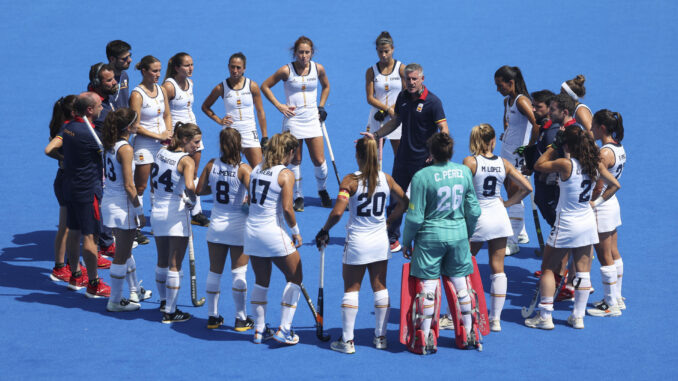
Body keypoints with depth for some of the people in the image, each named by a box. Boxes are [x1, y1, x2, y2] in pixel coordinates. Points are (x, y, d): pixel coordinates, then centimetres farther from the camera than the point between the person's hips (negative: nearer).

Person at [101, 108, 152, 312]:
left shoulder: (109, 146, 5)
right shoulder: (125, 149, -20)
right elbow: (129, 186, -20)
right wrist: (140, 212, -13)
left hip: (109, 201, 9)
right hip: (122, 206, -9)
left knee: (125, 250, 22)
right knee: (122, 256, 2)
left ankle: (135, 291, 37)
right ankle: (115, 301, 10)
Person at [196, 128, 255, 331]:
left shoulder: (211, 165, -4)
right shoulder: (243, 169, -16)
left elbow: (199, 190, 4)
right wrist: (246, 201, -4)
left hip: (216, 225, 4)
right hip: (238, 227, -4)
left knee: (214, 271, 12)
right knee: (238, 272, 4)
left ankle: (212, 316, 19)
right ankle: (241, 319, 9)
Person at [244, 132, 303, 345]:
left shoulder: (256, 170, 7)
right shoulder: (285, 174, -11)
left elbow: (251, 200, 9)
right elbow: (287, 208, -16)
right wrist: (296, 232, -4)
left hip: (251, 230, 6)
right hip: (273, 233, -6)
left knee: (261, 281, 19)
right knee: (294, 278, 9)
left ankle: (259, 330, 23)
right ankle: (283, 330, 5)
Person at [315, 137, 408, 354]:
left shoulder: (351, 181, -14)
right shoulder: (386, 179, -3)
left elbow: (337, 213, -21)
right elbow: (405, 203, 8)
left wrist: (324, 230, -5)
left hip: (357, 242, -3)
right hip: (380, 240, 3)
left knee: (351, 290, 6)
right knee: (380, 288, 14)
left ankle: (347, 341, 7)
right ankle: (381, 337, 20)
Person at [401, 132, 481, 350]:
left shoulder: (422, 177, -15)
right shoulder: (464, 172, -1)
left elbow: (415, 217, -12)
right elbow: (473, 210, 6)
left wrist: (406, 242, 2)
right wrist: (468, 234, 22)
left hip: (430, 237, -4)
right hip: (458, 236, 4)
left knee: (428, 285, 2)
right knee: (461, 283, 13)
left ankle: (425, 337, 5)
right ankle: (469, 334, 20)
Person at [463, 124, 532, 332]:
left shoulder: (470, 162, -11)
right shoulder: (503, 163, 1)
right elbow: (527, 187, 4)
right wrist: (507, 203, 11)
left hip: (477, 219, -4)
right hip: (499, 218, 4)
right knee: (498, 269, 8)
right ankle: (495, 319, 10)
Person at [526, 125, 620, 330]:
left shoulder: (565, 164, -21)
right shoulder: (595, 164, -3)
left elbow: (538, 165, -8)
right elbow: (614, 185, 9)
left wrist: (553, 147, -1)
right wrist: (597, 202, 11)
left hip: (566, 225, -6)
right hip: (588, 223, 6)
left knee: (548, 269, 7)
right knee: (583, 273, 10)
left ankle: (545, 316, 6)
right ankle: (578, 317, 15)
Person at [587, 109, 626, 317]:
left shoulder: (604, 153, -23)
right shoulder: (618, 148, 5)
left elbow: (598, 187, -21)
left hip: (601, 207, -9)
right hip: (612, 203, 10)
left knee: (605, 258, -1)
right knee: (613, 254, 17)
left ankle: (611, 305, 5)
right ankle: (617, 298, 26)